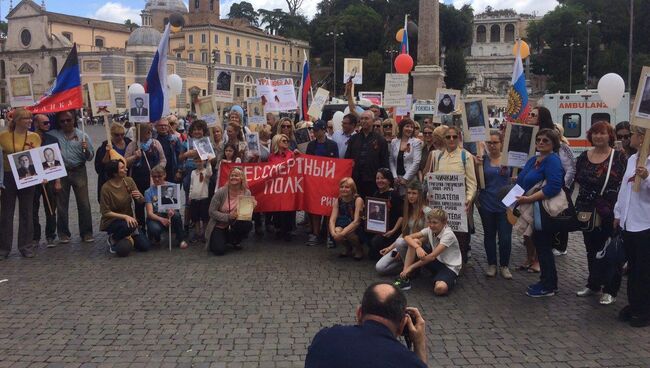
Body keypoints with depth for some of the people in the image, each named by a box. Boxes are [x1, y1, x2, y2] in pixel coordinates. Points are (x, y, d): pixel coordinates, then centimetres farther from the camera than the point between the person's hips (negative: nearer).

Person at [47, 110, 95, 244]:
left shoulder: (82, 136, 3)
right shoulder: (53, 135, 4)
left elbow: (90, 157, 5)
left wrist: (86, 149, -15)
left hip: (79, 171, -1)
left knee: (84, 203, -1)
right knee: (61, 204, 7)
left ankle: (86, 232, 8)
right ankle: (63, 233, 18)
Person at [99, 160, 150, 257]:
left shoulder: (129, 181, -6)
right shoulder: (106, 188, -19)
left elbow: (141, 201, 1)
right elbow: (105, 212, -17)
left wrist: (139, 196, -23)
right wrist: (125, 216, -28)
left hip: (128, 219, 5)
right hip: (111, 221, -5)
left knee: (145, 246, -7)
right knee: (128, 226, -38)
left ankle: (125, 236, 20)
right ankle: (112, 239, -6)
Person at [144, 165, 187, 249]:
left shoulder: (172, 186, 0)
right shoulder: (148, 192, -3)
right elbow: (150, 213, -11)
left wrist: (172, 210, -33)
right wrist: (161, 219, -32)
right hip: (155, 217, -1)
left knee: (176, 214, -34)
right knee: (155, 229, -35)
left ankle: (181, 239, -11)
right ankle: (156, 239, 5)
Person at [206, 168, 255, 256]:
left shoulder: (246, 193, -8)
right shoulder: (221, 191, -15)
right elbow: (212, 212, -14)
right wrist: (228, 217, -25)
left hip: (234, 225, 3)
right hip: (219, 226, -3)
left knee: (248, 224, -29)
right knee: (219, 250, -24)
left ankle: (235, 241, 3)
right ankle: (215, 241, 15)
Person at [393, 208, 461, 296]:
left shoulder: (448, 234, -23)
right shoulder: (429, 230, -4)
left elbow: (432, 256, -27)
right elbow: (407, 237, -8)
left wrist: (411, 267, -24)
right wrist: (417, 247, -29)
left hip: (450, 267, -6)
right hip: (437, 261, 6)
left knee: (440, 289, -39)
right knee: (414, 242, -13)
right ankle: (405, 278, -12)